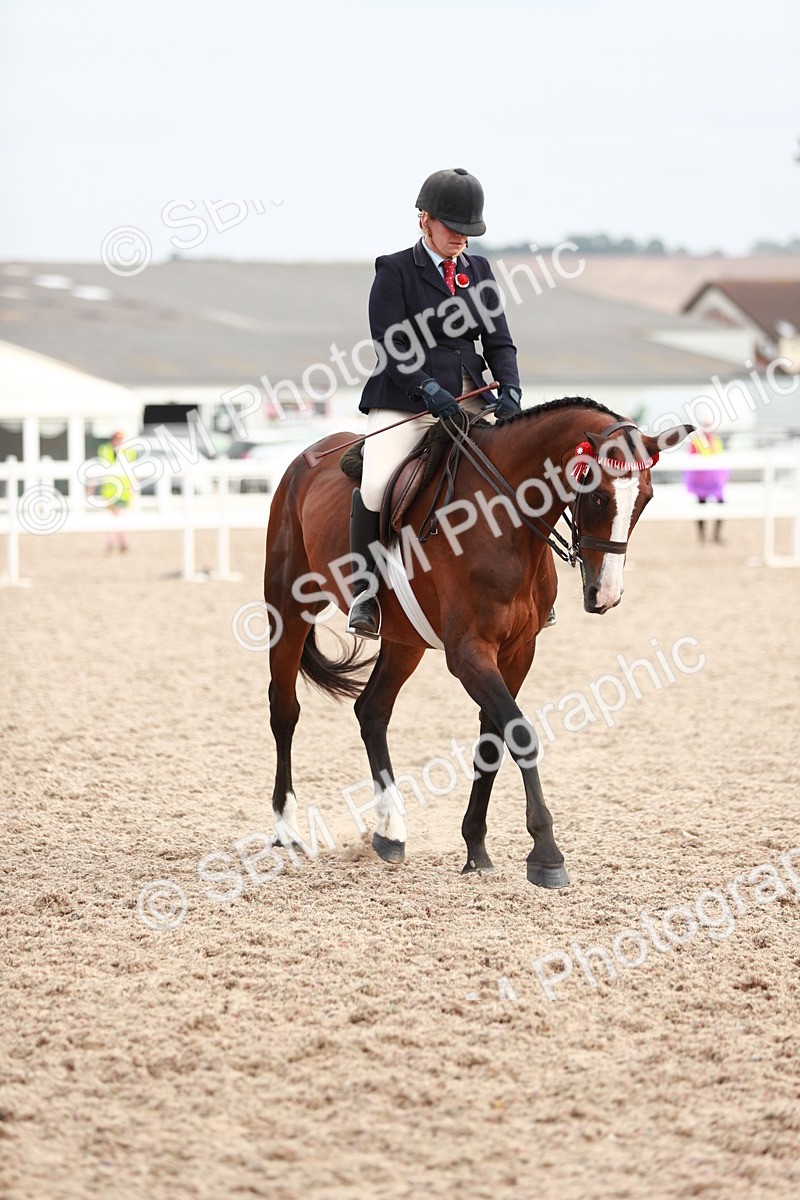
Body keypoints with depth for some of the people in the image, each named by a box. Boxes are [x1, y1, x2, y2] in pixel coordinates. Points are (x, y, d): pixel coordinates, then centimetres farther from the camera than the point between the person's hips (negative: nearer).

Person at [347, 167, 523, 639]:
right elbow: (391, 348, -9)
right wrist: (429, 390, -24)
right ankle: (365, 591, -13)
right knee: (376, 484, -28)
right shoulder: (395, 271, 0)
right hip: (406, 404, -5)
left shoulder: (479, 271, 15)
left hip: (470, 402, 5)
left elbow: (499, 341, 11)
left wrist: (510, 389, -9)